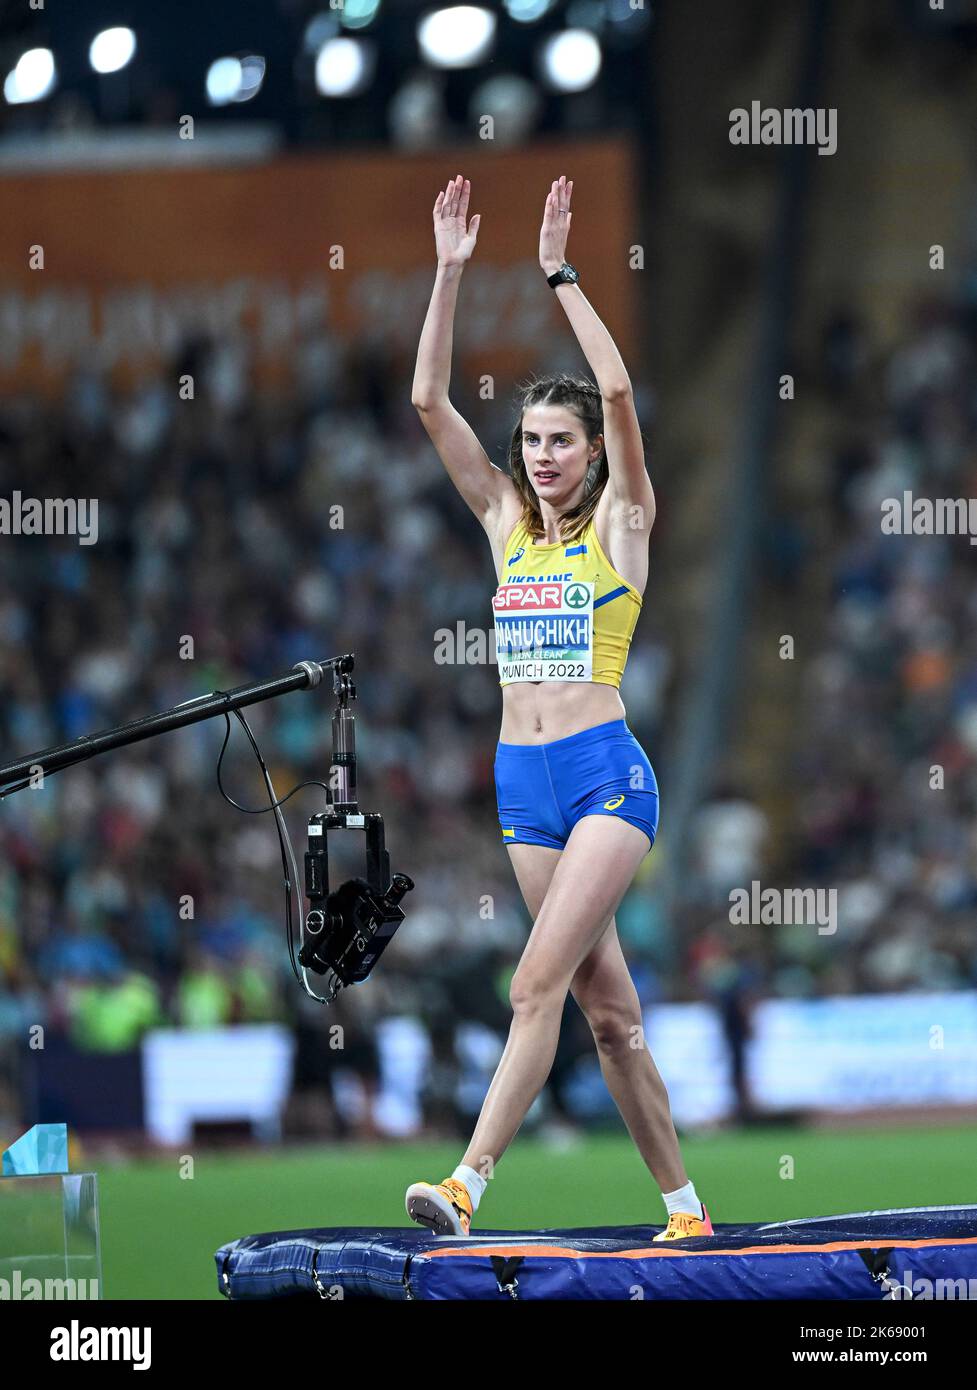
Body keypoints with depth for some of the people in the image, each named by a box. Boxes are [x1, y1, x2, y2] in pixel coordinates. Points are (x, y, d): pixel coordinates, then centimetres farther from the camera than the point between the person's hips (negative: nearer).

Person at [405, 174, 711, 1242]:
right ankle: (685, 1210, 15)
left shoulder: (618, 525, 0)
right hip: (523, 782, 6)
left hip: (606, 772, -6)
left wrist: (559, 275, -12)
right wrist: (450, 274, 0)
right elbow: (428, 400, 7)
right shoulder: (507, 523, 13)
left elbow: (618, 393, -14)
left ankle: (469, 1183, -27)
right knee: (607, 1009, 8)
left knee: (541, 979, -18)